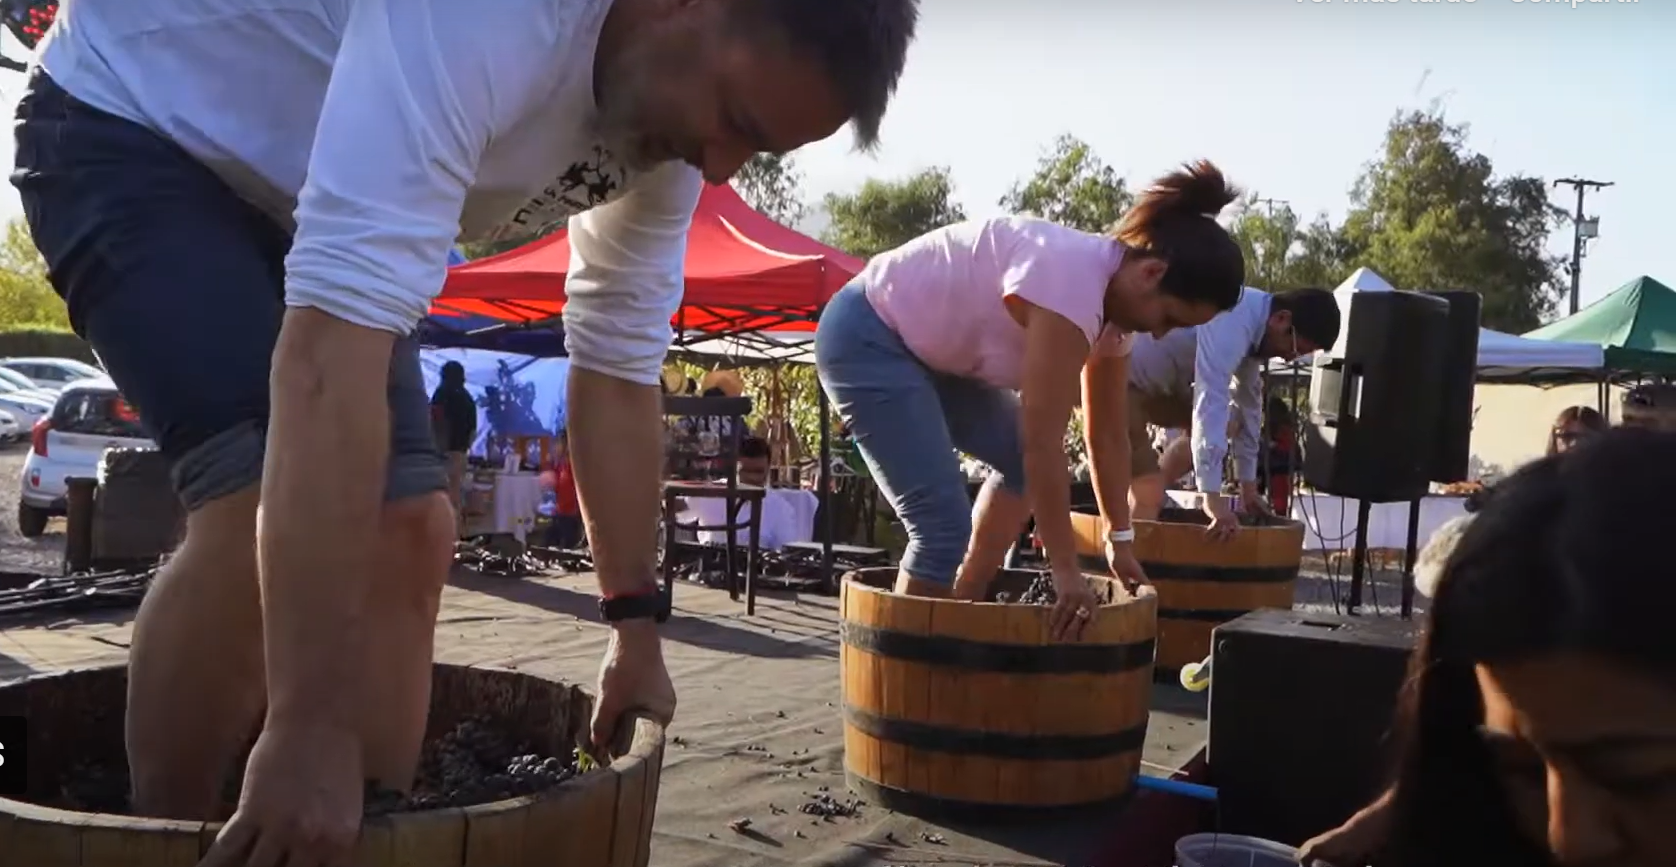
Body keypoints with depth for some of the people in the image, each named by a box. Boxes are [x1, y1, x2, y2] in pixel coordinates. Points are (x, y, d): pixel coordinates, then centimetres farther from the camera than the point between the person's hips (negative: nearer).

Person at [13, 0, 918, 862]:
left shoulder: (671, 116, -11)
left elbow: (621, 367, -2)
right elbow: (335, 338, -46)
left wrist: (635, 623, -3)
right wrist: (309, 724, -47)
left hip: (282, 203, 8)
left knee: (409, 530, -5)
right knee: (265, 507, -26)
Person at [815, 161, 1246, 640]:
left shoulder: (1115, 296, -1)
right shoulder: (1070, 283, -30)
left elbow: (1108, 434, 8)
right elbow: (1044, 443, -29)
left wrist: (1121, 539, 11)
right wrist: (1065, 569, -23)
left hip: (928, 346, 10)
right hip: (866, 337, -10)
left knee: (1019, 459, 12)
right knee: (943, 526, -15)